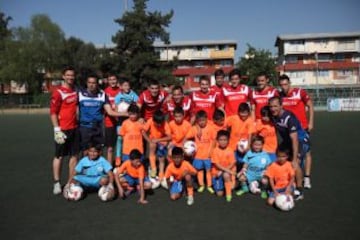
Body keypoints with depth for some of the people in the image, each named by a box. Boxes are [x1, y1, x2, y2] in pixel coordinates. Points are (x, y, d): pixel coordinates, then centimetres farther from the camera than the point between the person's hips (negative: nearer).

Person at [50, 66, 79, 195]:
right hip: (63, 129, -6)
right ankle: (57, 183, 12)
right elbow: (53, 112, -12)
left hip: (75, 128, 6)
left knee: (74, 155, 9)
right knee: (59, 156, 2)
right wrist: (57, 130, -18)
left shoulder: (76, 91, 9)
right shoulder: (58, 93, -11)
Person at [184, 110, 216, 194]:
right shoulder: (194, 128, -7)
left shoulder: (210, 128, -9)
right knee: (199, 170, 12)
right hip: (198, 154, 1)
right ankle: (201, 185, 27)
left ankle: (209, 186, 23)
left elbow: (213, 140, -4)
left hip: (207, 154, -1)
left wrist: (211, 150, -8)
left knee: (208, 170, 9)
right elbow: (186, 138, -5)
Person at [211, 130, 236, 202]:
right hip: (217, 172, 0)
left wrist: (222, 171, -19)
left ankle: (228, 194, -19)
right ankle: (220, 183, 27)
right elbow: (216, 164, -14)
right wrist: (227, 170, -25)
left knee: (226, 175, -38)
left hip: (227, 171, 0)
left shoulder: (230, 151, -8)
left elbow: (232, 164, -8)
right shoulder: (215, 150, -12)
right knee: (219, 193, -7)